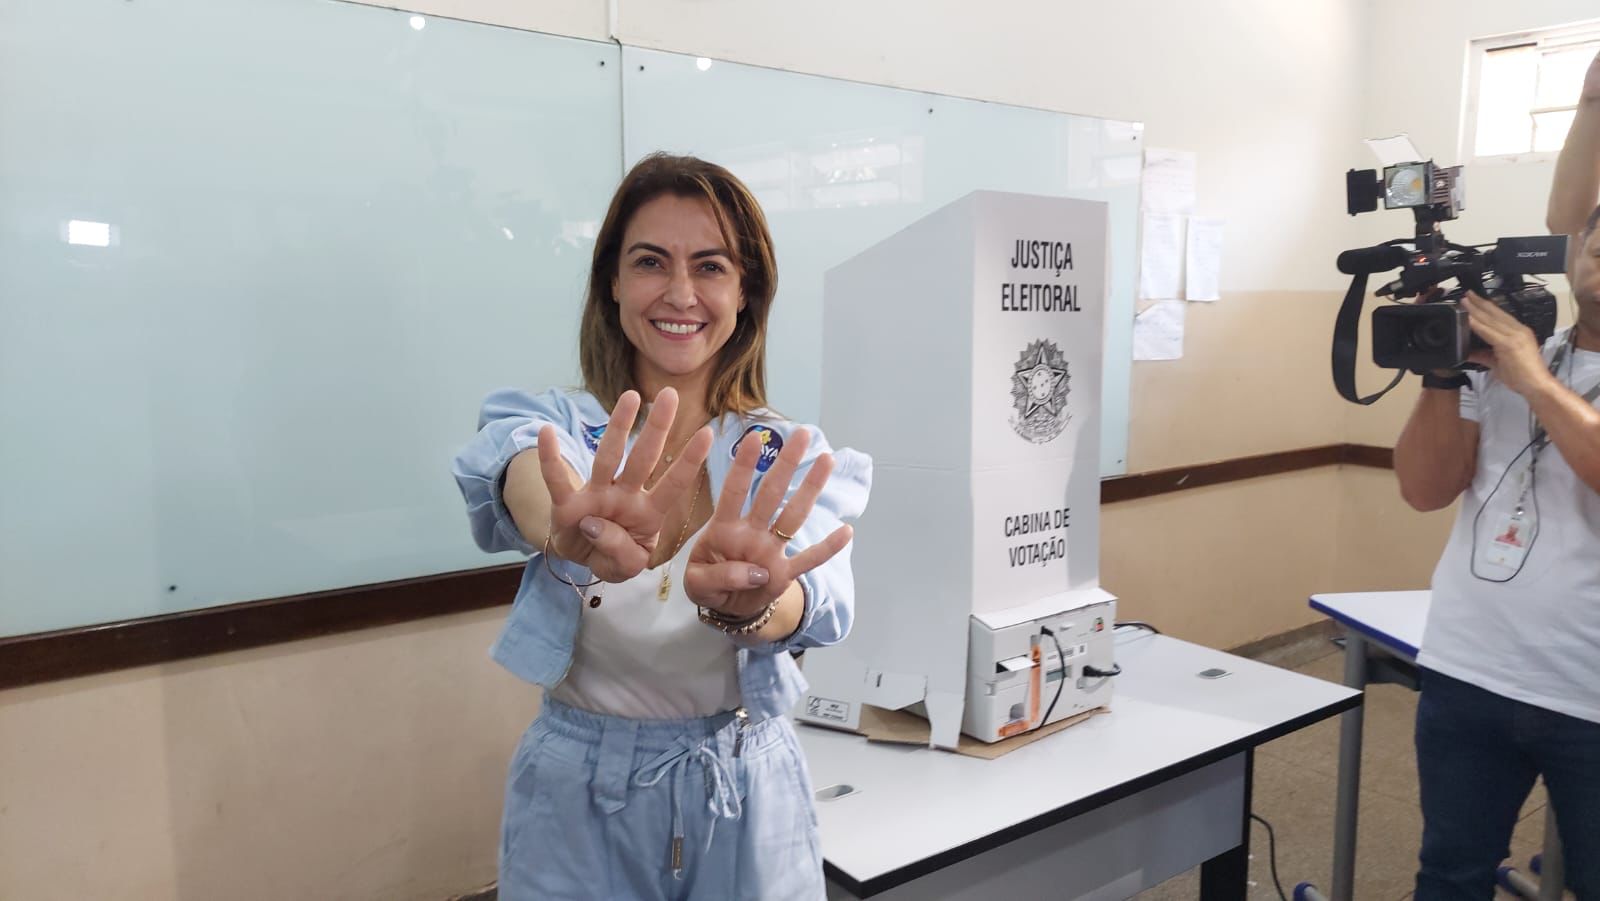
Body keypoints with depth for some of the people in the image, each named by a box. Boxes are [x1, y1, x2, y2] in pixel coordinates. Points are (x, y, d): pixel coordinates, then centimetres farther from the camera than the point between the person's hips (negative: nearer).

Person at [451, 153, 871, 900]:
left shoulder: (791, 460, -8)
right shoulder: (550, 426, -9)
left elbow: (819, 600, -28)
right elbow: (529, 491, -33)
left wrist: (745, 604, -50)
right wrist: (571, 532, -55)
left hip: (748, 798, 1)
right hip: (579, 799, 0)